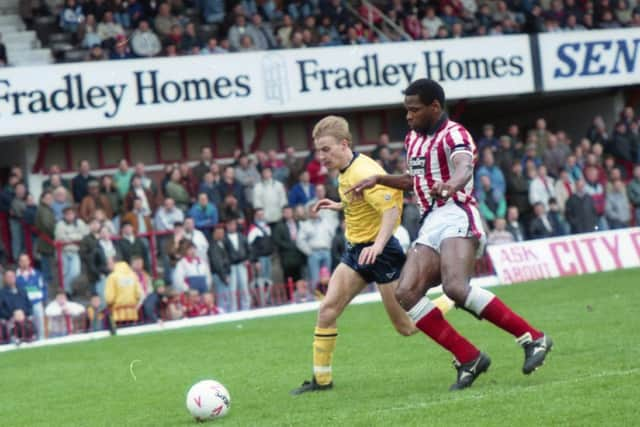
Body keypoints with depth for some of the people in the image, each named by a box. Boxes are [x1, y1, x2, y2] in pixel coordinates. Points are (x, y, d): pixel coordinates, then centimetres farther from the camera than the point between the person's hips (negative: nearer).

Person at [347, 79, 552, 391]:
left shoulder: (453, 135, -7)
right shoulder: (413, 139, 20)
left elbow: (464, 167, -30)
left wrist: (451, 184, -52)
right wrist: (378, 180, 27)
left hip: (457, 217, -9)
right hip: (430, 224, 9)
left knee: (455, 288, -30)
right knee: (405, 293, -10)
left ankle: (533, 339, -21)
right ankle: (469, 359, -6)